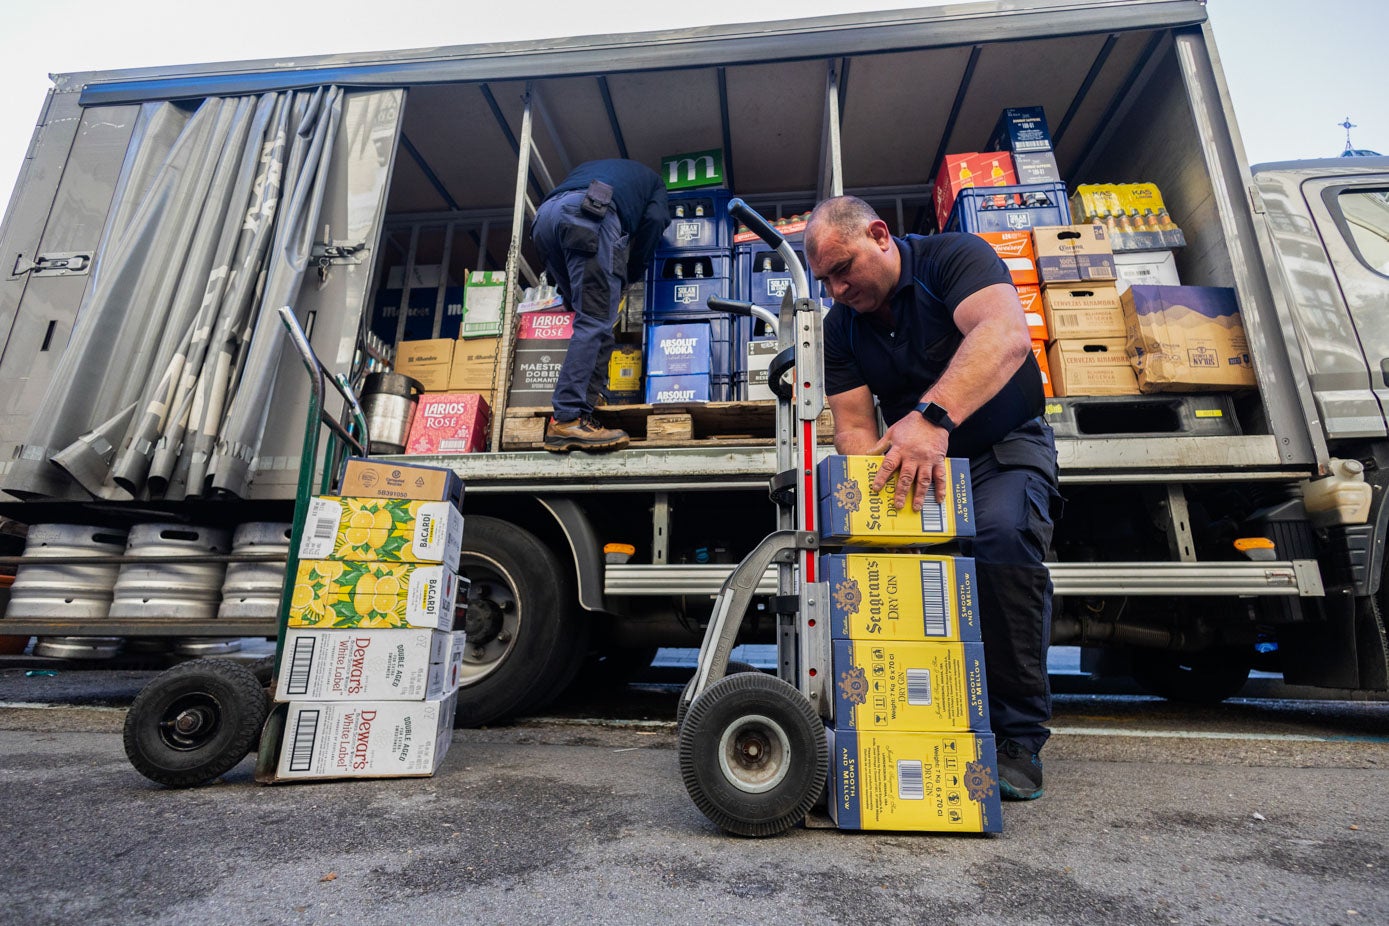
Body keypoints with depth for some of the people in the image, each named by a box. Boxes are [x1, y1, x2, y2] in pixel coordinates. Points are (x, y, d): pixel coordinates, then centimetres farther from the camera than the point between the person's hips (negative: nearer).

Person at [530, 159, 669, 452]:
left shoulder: (588, 167, 45)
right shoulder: (651, 177, 33)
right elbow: (653, 220, 13)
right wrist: (628, 277, 20)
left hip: (544, 216, 6)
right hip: (588, 213, -6)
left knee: (588, 314, 11)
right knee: (596, 321, -13)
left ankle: (587, 393, -2)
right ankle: (567, 419, -23)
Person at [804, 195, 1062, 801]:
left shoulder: (953, 257, -12)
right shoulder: (840, 327, 1)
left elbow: (1006, 335, -33)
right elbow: (854, 428, -8)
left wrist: (932, 416, -49)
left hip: (1004, 448, -4)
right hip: (916, 465, 4)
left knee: (1003, 535, -33)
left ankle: (1018, 740, -18)